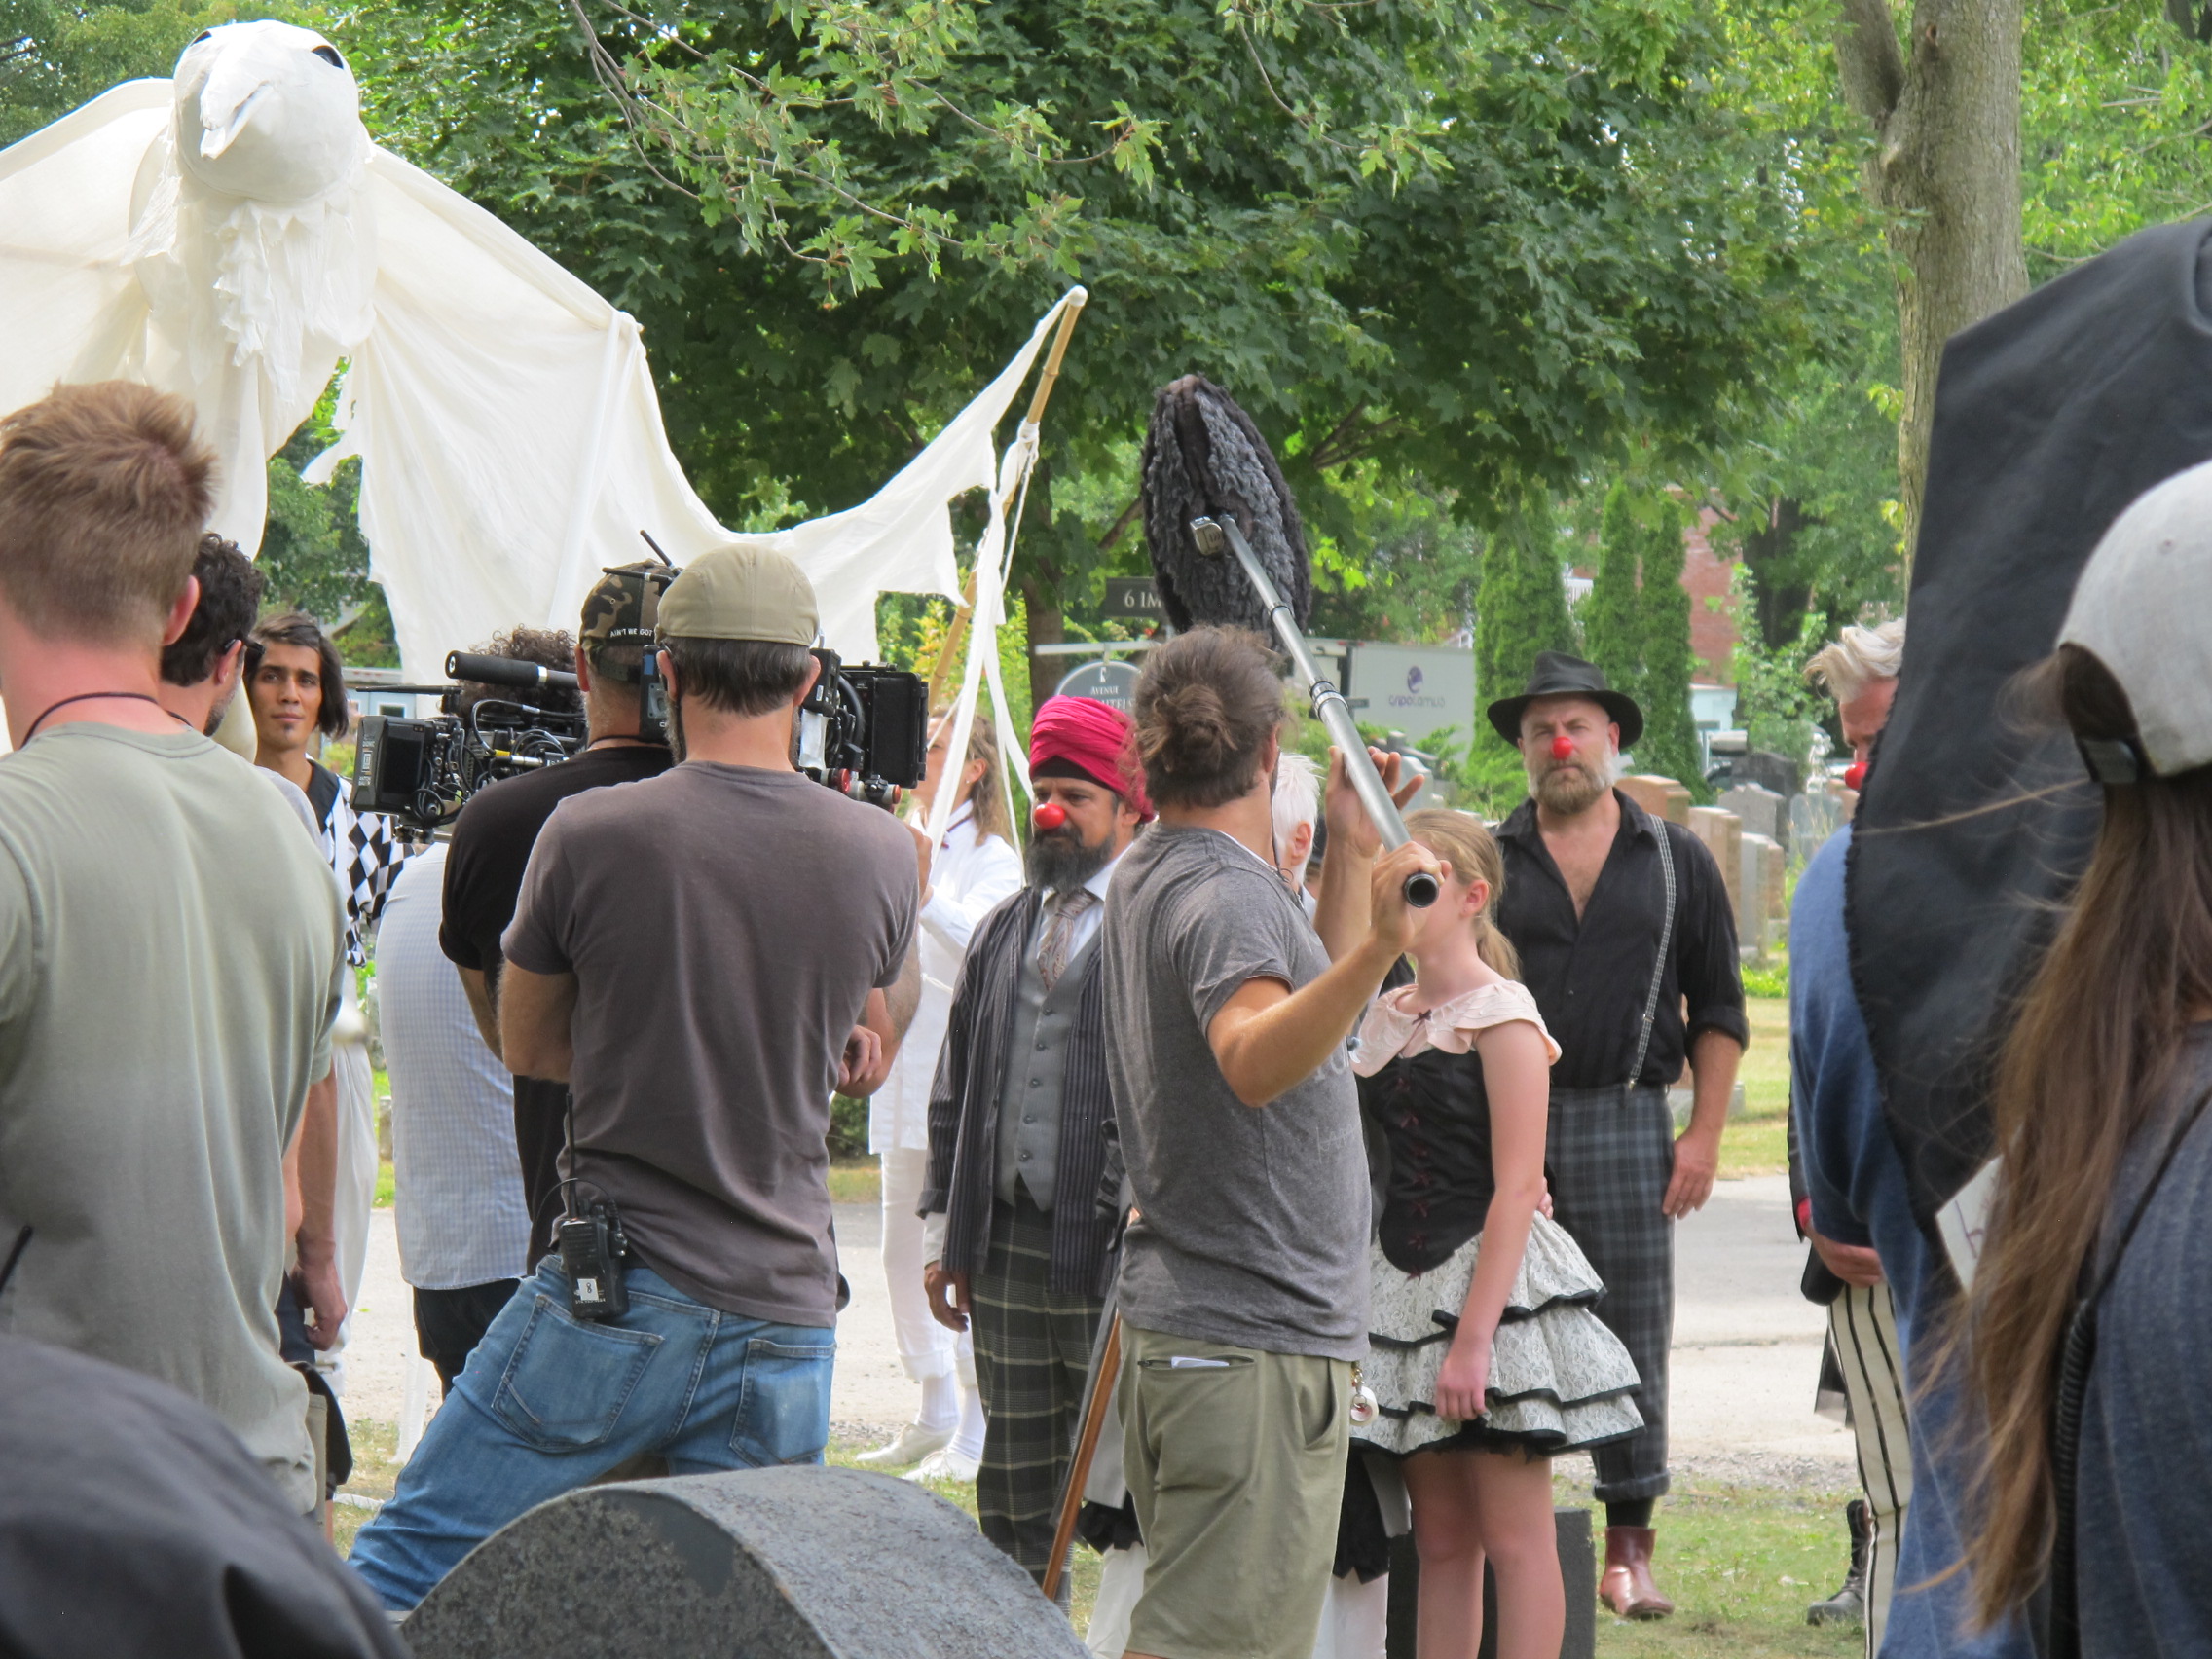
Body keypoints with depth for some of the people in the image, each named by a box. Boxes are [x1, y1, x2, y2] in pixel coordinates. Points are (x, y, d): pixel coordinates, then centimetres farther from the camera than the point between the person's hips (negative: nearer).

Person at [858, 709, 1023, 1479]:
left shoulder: (991, 859, -6)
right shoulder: (902, 845, 17)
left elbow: (985, 943, -24)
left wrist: (925, 892, -36)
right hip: (904, 1071, 8)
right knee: (903, 1251, 11)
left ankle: (978, 1434, -7)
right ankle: (935, 1417, 20)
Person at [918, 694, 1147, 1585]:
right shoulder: (1003, 934, 16)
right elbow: (954, 1091, 20)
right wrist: (942, 1229, 14)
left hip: (1112, 1250, -6)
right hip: (1004, 1247, 6)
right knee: (1014, 1484, 10)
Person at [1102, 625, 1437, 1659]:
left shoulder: (1149, 876, 15)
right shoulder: (1226, 896, -16)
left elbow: (1306, 1008, 29)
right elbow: (1256, 1061, -37)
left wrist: (1352, 850, 25)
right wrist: (1378, 949, -50)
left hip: (1173, 1321, 10)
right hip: (1253, 1344, -10)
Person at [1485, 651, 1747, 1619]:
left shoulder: (1676, 863, 10)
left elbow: (1718, 1012, 10)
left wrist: (1703, 1134, 1)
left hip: (1625, 1122, 0)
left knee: (1632, 1342, 1)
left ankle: (1629, 1547, 8)